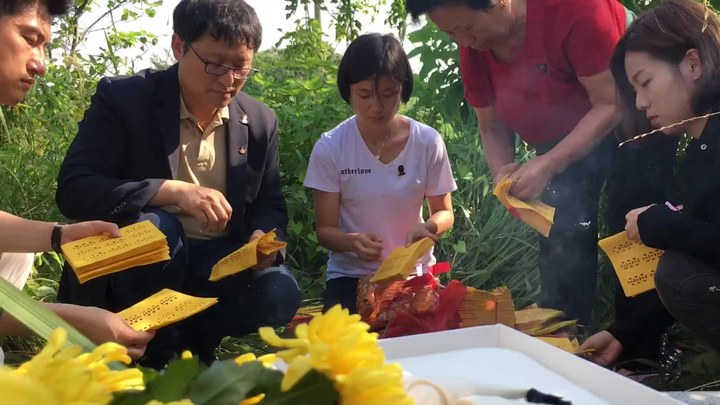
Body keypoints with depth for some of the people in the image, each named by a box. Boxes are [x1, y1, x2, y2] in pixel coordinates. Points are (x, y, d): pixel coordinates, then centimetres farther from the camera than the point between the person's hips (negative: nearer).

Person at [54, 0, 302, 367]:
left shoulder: (261, 121, 2)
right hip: (138, 258, -3)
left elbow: (270, 207, 9)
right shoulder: (122, 98, -10)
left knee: (280, 293, -25)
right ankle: (157, 353, -10)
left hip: (219, 260, 3)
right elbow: (73, 189, -19)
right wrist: (172, 191, -32)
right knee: (154, 227, -35)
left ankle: (191, 340, 5)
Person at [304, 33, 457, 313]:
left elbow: (444, 212, 5)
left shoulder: (428, 143, -7)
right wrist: (353, 241, -28)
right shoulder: (330, 148, -10)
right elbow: (326, 229, -5)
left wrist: (430, 226, -19)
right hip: (351, 275, -1)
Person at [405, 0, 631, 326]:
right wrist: (503, 173, -21)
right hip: (561, 143, 5)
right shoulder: (473, 48, -13)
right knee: (560, 243, -4)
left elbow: (611, 104, -29)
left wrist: (549, 164, -36)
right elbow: (492, 127, -1)